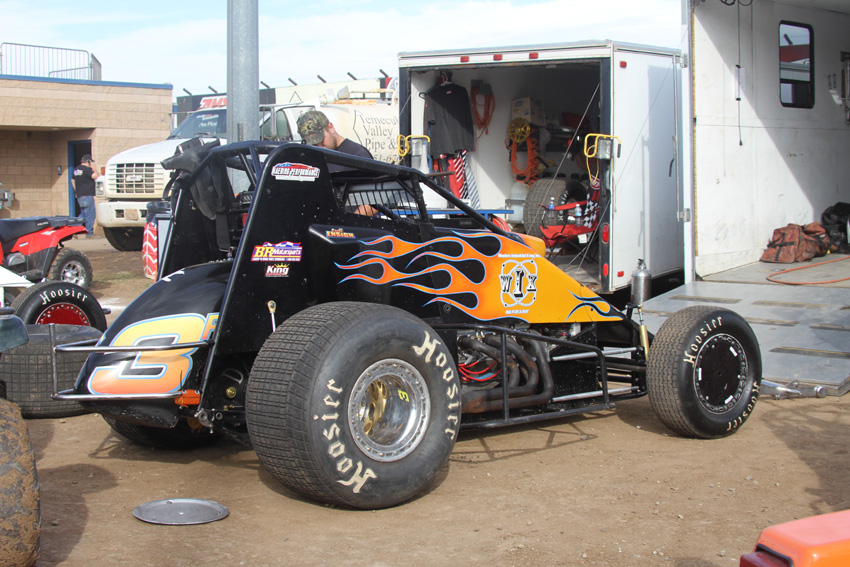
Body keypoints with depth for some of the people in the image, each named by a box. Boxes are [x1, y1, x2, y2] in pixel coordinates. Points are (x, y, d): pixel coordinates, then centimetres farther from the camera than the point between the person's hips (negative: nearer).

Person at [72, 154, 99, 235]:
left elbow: (72, 180, 26)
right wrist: (94, 168, -8)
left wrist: (76, 191, 32)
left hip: (79, 196, 9)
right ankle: (89, 232, -4)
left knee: (83, 214, 17)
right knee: (90, 215, -4)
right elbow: (96, 176, -20)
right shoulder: (86, 169, -13)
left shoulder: (76, 169, 15)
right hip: (87, 195, -9)